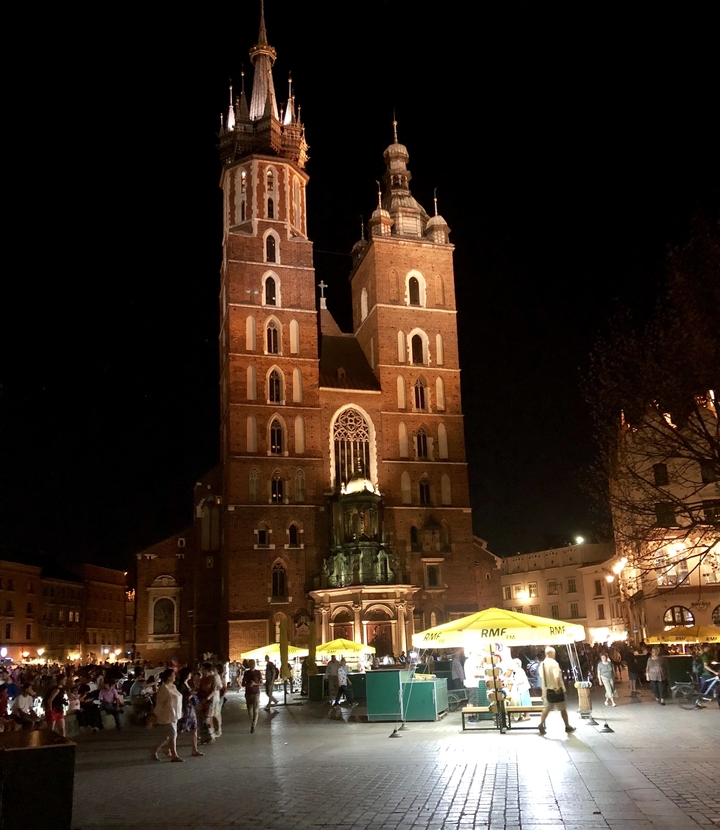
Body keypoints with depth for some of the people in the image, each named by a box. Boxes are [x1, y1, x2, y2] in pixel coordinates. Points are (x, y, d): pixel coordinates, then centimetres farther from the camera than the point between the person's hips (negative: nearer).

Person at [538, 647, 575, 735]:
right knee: (562, 709, 9)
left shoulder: (542, 664, 4)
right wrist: (557, 687, -20)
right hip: (556, 689, -6)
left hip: (546, 689, 6)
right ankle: (567, 726, 21)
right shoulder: (554, 663, -17)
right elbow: (557, 676, -27)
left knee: (546, 708, 7)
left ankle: (541, 725, -7)